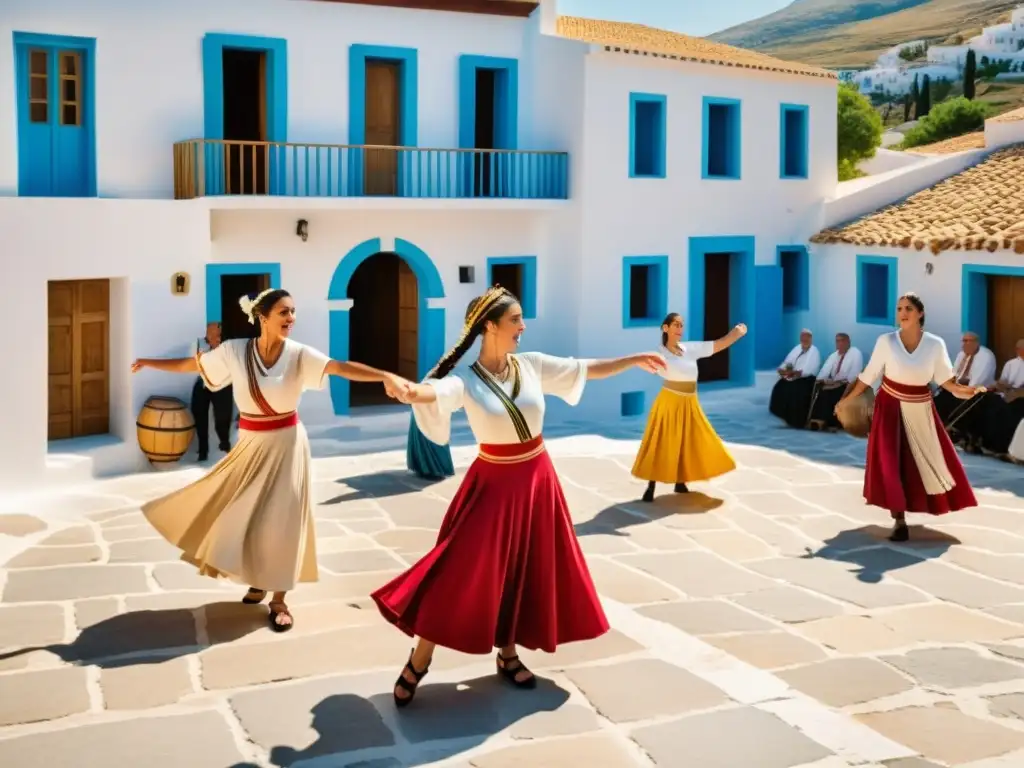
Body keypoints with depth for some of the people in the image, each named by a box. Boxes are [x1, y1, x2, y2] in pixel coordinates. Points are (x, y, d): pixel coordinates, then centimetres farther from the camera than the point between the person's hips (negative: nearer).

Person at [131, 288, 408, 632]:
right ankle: (258, 581, 33)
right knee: (242, 515, 9)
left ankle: (279, 599, 11)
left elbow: (342, 367, -28)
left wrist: (385, 376, -42)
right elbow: (192, 364, 4)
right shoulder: (235, 351, -9)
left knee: (281, 519, 0)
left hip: (285, 444, -2)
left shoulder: (299, 355, -15)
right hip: (250, 444, 3)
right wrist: (150, 362, 11)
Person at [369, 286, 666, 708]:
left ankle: (508, 654, 30)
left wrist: (635, 360, 13)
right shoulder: (467, 380, -16)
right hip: (494, 483, -5)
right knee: (464, 571, -7)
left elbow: (586, 370, 10)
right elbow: (437, 390, -37)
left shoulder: (532, 365, -1)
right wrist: (413, 392, -61)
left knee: (527, 570, 12)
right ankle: (418, 661, 7)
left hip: (537, 479, 5)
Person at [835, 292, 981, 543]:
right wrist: (847, 399, -1)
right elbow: (869, 375, -3)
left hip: (920, 410, 1)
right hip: (890, 407, -1)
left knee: (930, 458, 8)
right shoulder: (886, 341, -10)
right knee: (890, 462, -6)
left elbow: (943, 377, -6)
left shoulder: (935, 344, -8)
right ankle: (899, 521, 0)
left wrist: (960, 390, -25)